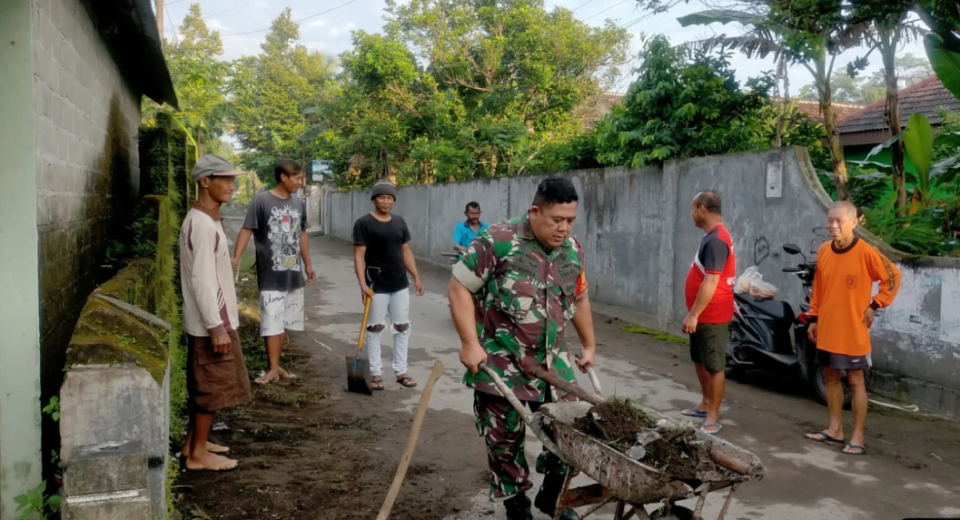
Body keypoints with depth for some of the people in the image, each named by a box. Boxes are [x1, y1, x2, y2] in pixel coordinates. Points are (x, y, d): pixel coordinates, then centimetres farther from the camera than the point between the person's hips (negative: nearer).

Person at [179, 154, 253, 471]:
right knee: (211, 387, -1)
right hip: (210, 322, -10)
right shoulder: (201, 225, -20)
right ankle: (198, 455, 10)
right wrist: (216, 326, -24)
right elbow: (202, 280, -24)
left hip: (213, 319, 10)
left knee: (203, 386, 18)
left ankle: (193, 442, 29)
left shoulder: (207, 221, 12)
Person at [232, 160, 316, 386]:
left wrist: (308, 265, 20)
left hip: (294, 274, 6)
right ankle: (273, 369, 2)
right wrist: (236, 257, -23)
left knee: (285, 322, 11)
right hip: (271, 274, -6)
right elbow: (247, 230, -11)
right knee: (272, 322, -5)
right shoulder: (261, 200, -9)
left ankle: (275, 365, 21)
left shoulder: (299, 203, 9)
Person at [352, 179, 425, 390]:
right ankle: (375, 373, 14)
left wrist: (416, 277, 8)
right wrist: (363, 284, -21)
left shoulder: (399, 222, 9)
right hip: (376, 285, -6)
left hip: (400, 284, 6)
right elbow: (359, 256, -12)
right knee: (375, 328, 4)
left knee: (402, 327, 9)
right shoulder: (364, 223, -9)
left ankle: (401, 371, 20)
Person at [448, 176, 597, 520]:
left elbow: (578, 299, 19)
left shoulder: (572, 249, 4)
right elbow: (459, 288, -13)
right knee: (504, 440, 6)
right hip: (499, 363, -5)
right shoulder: (498, 241, -15)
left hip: (552, 362, 5)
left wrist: (589, 345, 23)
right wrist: (470, 344, -18)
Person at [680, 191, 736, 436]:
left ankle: (713, 418, 5)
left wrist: (693, 315, -26)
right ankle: (706, 404, 34)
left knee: (714, 366, -2)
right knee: (700, 360, 21)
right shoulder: (713, 236, 11)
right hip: (703, 314, 11)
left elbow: (711, 281, -27)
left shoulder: (716, 240, -22)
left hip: (712, 316, -11)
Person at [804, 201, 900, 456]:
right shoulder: (823, 251, 3)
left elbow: (893, 277, -4)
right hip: (826, 329, 6)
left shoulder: (866, 252, -14)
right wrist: (814, 318, 12)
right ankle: (835, 429, 25)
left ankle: (857, 437, 10)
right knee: (830, 377, 13)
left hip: (853, 331, -6)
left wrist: (875, 305, -9)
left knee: (855, 381, 2)